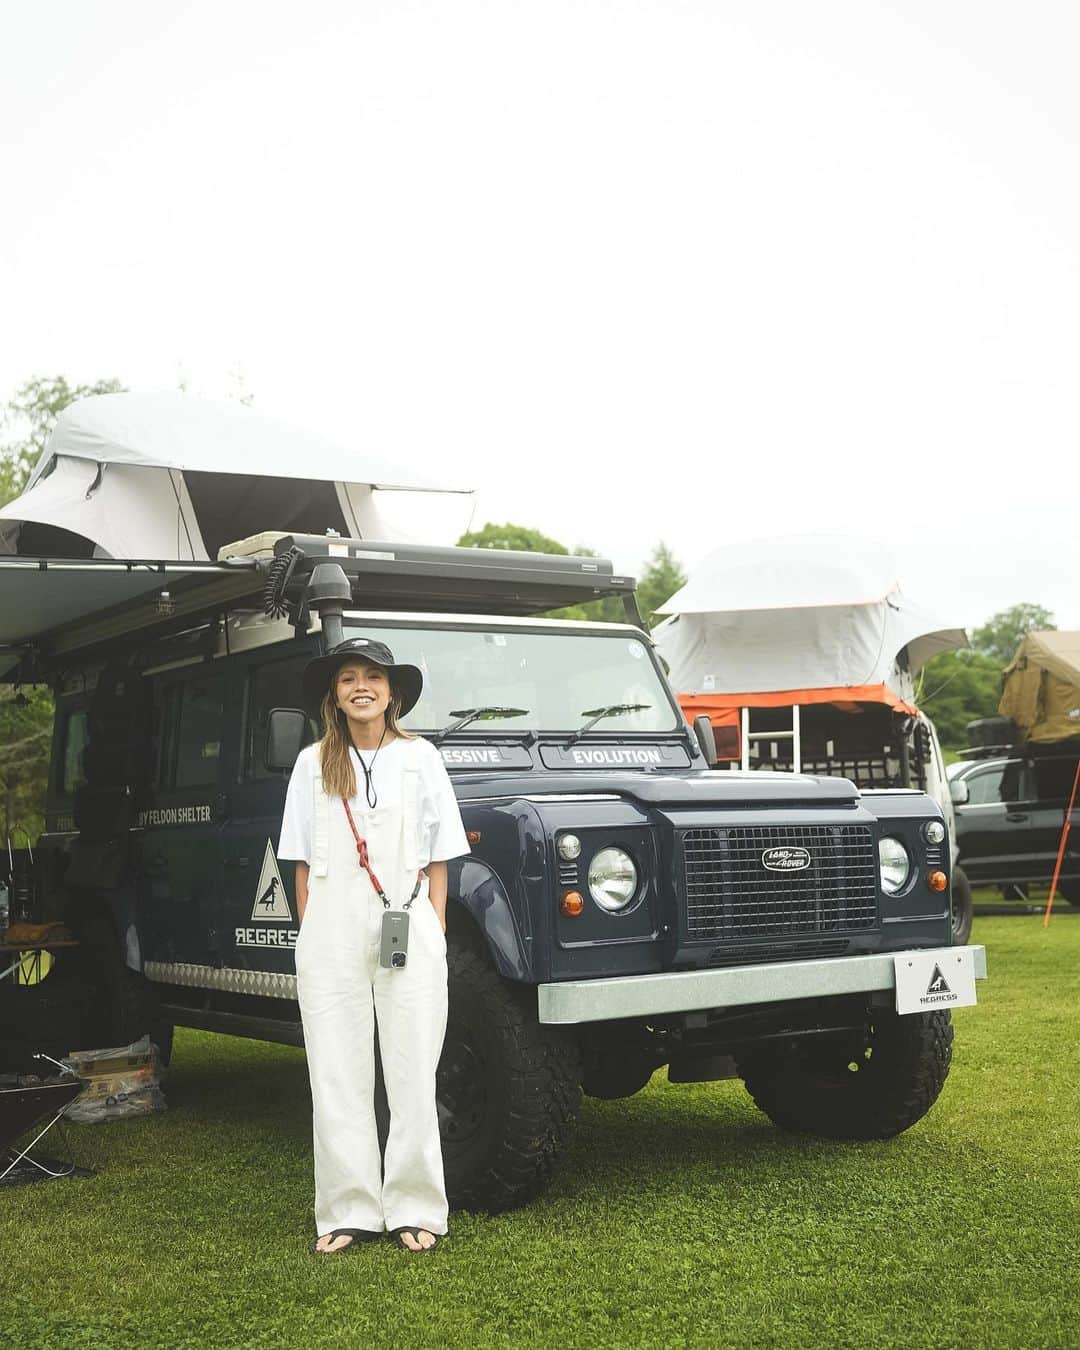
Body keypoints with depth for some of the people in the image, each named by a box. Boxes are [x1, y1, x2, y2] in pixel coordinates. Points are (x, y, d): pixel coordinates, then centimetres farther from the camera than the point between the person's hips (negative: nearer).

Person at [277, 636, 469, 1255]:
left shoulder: (420, 757, 5)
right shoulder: (313, 764, 9)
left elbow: (437, 859, 6)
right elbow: (304, 863, 10)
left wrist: (435, 937, -1)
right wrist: (309, 937, 3)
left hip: (407, 930, -1)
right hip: (332, 933, 1)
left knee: (412, 1076, 0)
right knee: (338, 1078, 3)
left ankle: (415, 1210, 9)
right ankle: (347, 1212, 12)